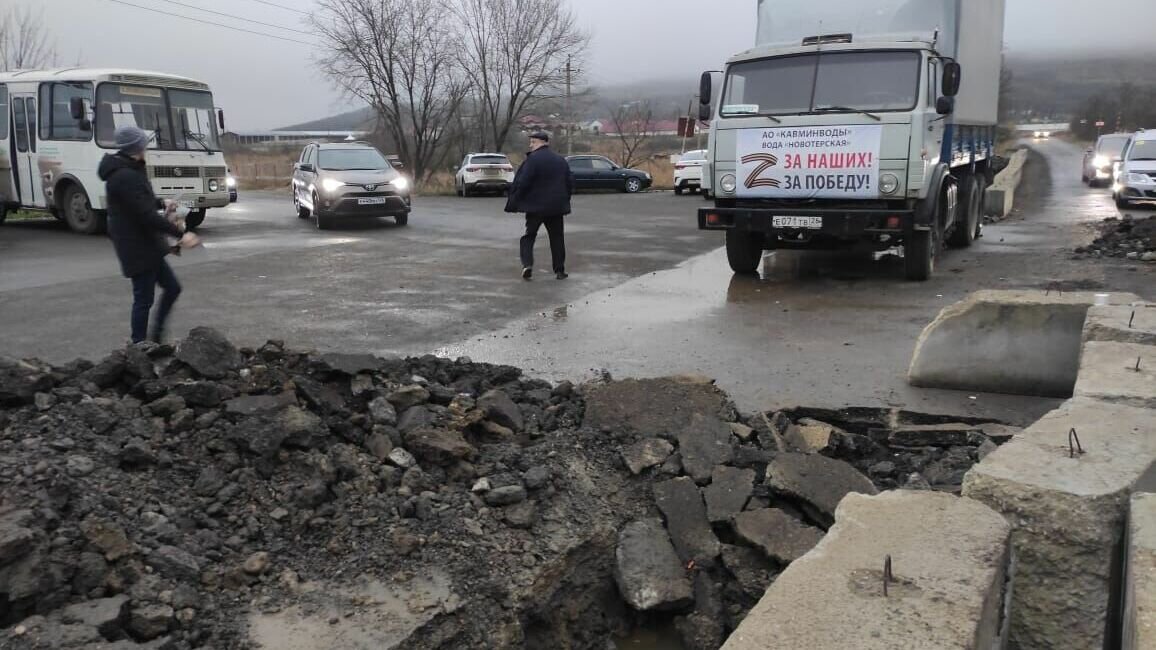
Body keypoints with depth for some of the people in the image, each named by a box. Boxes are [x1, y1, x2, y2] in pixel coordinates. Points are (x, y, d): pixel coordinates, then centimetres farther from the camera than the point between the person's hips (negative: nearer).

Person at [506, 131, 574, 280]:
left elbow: (522, 183, -17)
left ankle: (527, 264, -13)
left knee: (528, 236, 5)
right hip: (556, 206, 5)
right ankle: (560, 270, 12)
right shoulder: (561, 160, 9)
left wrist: (514, 203, -8)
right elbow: (570, 183, 12)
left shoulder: (533, 159, -11)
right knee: (557, 238, 12)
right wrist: (564, 201, 21)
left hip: (535, 206, -4)